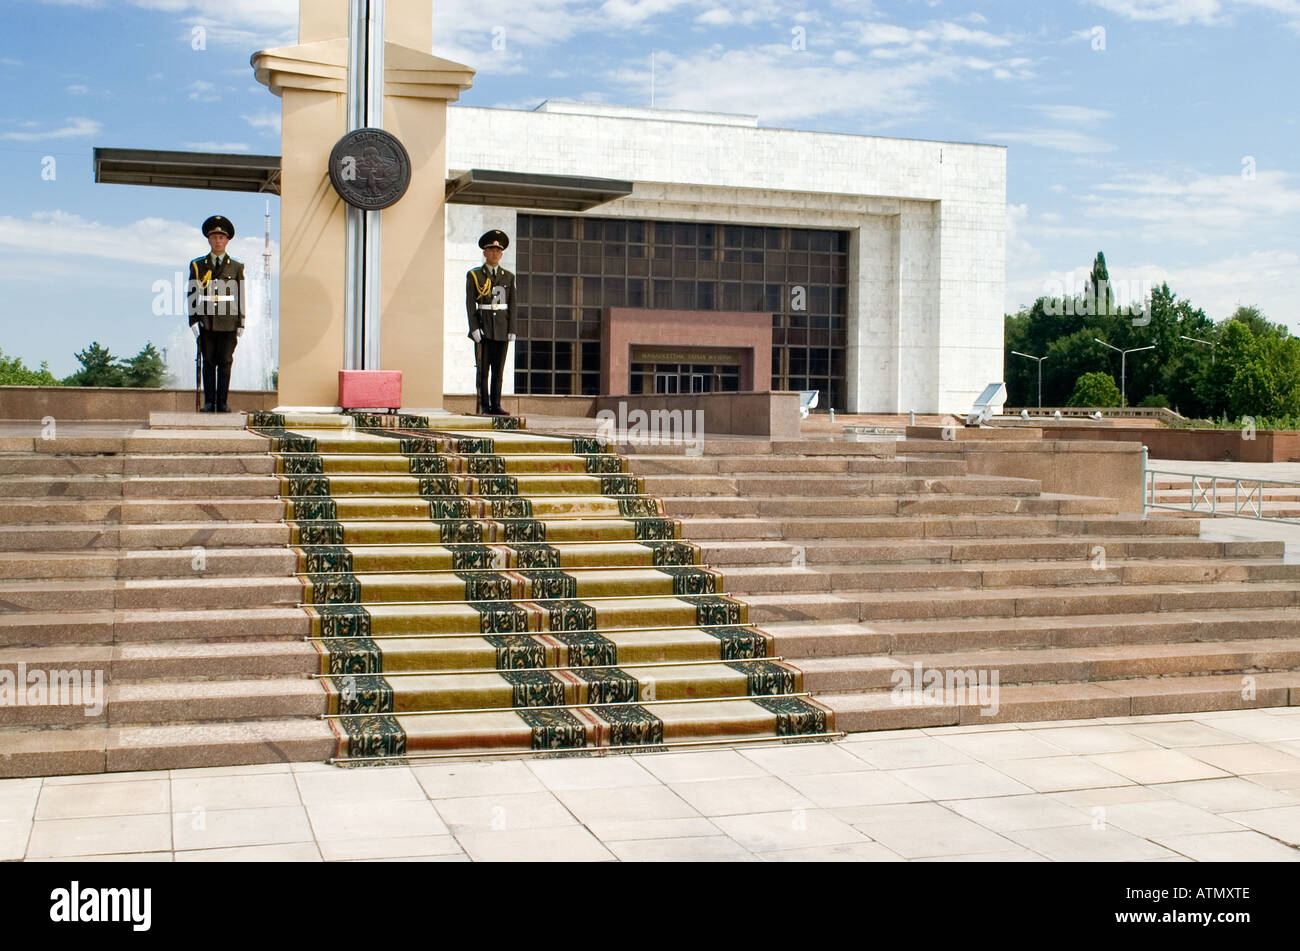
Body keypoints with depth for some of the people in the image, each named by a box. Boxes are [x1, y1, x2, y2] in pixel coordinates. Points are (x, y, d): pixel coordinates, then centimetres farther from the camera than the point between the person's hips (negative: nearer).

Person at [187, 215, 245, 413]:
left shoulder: (236, 267, 9)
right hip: (206, 321, 0)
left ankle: (222, 403, 4)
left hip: (228, 322, 0)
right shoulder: (198, 265, 9)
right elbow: (192, 294, 7)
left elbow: (240, 297, 8)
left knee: (225, 363, 0)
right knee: (209, 363, 3)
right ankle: (209, 402, 8)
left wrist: (241, 323, 3)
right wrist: (193, 320, -2)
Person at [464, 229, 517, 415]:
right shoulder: (474, 276, 3)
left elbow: (512, 305, 9)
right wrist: (474, 328, -11)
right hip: (483, 328, -2)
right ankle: (484, 406, 0)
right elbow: (470, 304, -1)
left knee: (498, 369, 3)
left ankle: (496, 405, 6)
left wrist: (512, 330, 0)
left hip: (502, 328, 3)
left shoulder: (508, 277, 11)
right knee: (483, 368, -4)